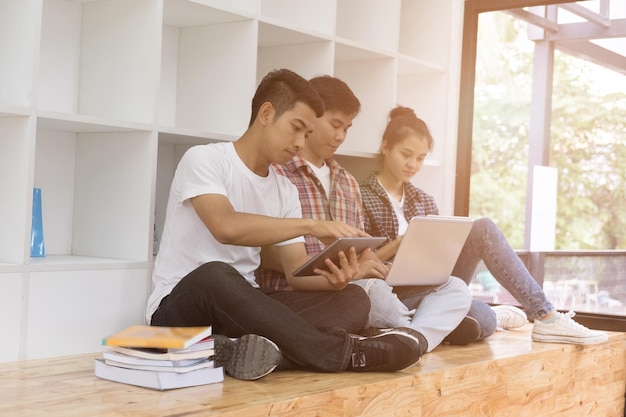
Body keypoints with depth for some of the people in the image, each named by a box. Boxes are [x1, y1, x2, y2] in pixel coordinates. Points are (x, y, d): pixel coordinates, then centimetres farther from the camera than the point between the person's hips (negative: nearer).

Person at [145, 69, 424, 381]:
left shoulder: (285, 191, 10)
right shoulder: (203, 159, -9)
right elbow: (226, 227, -28)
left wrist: (332, 280, -20)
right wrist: (310, 225, -31)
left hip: (241, 308, 6)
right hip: (180, 306, -6)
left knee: (353, 299, -13)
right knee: (214, 276, -41)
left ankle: (237, 348, -38)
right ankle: (345, 353, -32)